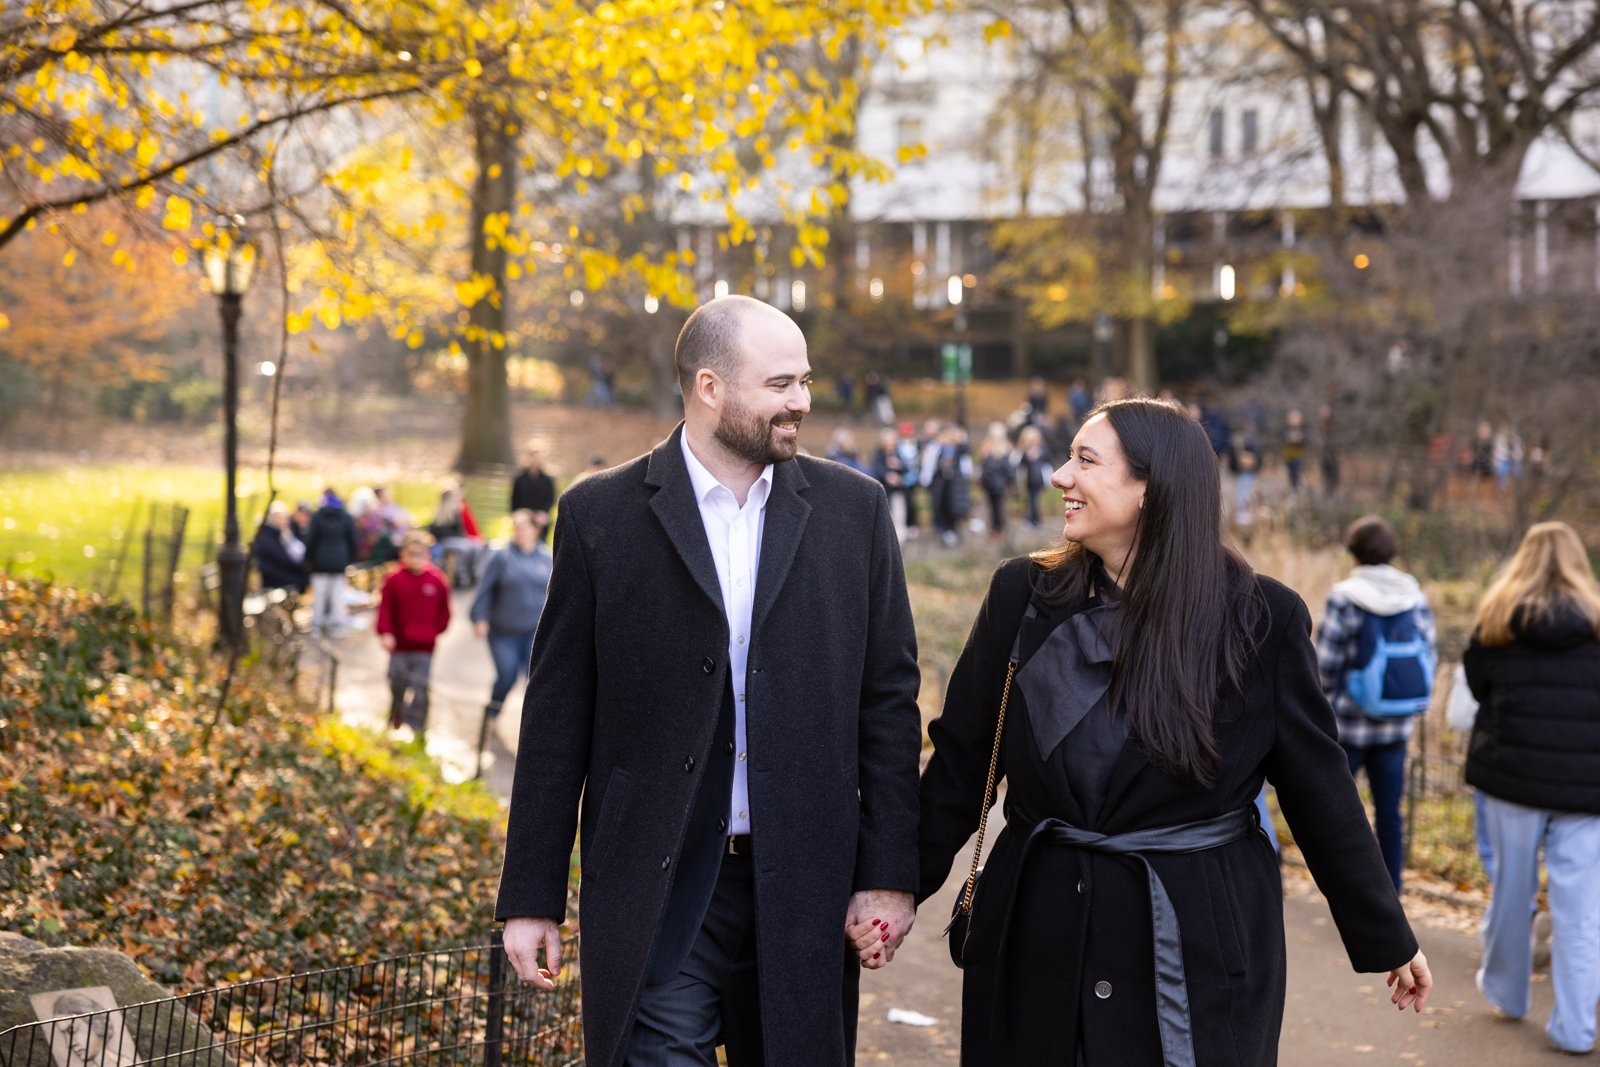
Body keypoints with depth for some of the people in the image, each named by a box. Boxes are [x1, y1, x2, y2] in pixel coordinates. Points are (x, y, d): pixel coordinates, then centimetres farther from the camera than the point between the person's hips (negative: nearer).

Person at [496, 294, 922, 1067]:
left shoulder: (854, 509, 4)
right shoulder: (601, 514, -1)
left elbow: (888, 700, 5)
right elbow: (557, 720, 1)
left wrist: (889, 874, 0)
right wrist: (531, 899, 0)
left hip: (806, 888, 2)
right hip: (659, 890, -2)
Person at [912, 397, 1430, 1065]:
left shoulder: (1262, 619, -7)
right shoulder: (1024, 596, -1)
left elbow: (1319, 790, 0)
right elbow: (959, 766, 5)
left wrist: (1387, 938, 6)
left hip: (1200, 952, -2)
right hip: (1041, 936, 2)